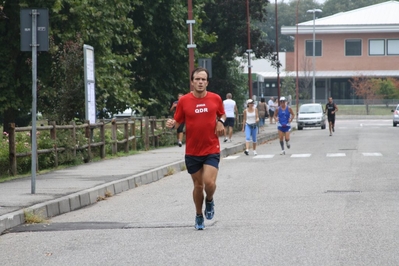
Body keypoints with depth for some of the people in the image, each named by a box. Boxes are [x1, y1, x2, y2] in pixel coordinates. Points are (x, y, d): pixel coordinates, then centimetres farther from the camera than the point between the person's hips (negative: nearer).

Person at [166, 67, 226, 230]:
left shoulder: (215, 99, 0)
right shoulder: (184, 101, -4)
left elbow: (222, 114, 17)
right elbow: (177, 122, 4)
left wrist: (221, 122, -6)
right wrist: (171, 124, -19)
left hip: (212, 150, 0)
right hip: (192, 151, 1)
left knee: (209, 182, -17)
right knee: (198, 185, 9)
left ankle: (209, 201, 18)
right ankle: (199, 216, 30)